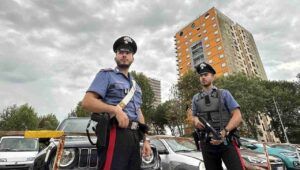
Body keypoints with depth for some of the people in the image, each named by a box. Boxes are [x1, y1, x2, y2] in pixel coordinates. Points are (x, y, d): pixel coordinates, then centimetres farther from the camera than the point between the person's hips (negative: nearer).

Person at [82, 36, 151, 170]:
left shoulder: (135, 84, 23)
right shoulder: (106, 74, 2)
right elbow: (87, 102, -10)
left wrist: (145, 140, 15)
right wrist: (115, 109, -21)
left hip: (134, 136, 7)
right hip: (115, 133, -7)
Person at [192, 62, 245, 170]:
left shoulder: (224, 93, 6)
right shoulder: (196, 98, 14)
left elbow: (237, 116, -2)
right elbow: (194, 116, 21)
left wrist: (224, 132, -16)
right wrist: (196, 121, -4)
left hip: (226, 141, -2)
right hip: (207, 144, 3)